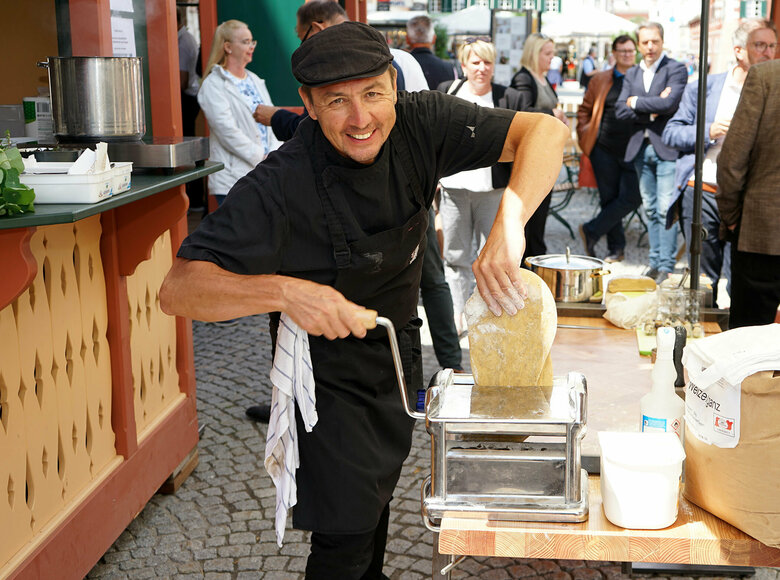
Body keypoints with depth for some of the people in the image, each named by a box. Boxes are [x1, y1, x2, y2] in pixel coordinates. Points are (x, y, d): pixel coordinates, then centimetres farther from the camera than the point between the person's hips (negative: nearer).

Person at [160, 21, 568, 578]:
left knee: (381, 485, 28)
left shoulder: (419, 124, -21)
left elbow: (545, 131, -28)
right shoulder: (279, 185, -33)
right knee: (348, 532, -1)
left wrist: (509, 222, -46)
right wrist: (282, 291, -53)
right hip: (328, 370, -5)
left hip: (397, 346, 6)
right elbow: (179, 290, -36)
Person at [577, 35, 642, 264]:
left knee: (631, 197, -11)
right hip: (604, 149, 1)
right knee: (608, 199, 5)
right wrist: (585, 136, 5)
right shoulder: (600, 80, 11)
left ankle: (591, 231, 4)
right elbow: (584, 110, 17)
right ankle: (616, 248, 16)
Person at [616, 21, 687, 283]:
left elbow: (670, 103, -18)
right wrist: (651, 110, -10)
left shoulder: (676, 69, -3)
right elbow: (620, 110, 3)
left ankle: (666, 266, -3)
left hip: (666, 147, -5)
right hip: (640, 147, 6)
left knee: (666, 209, -8)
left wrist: (636, 102, -7)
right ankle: (655, 262, 18)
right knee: (650, 209, 10)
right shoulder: (632, 73, 14)